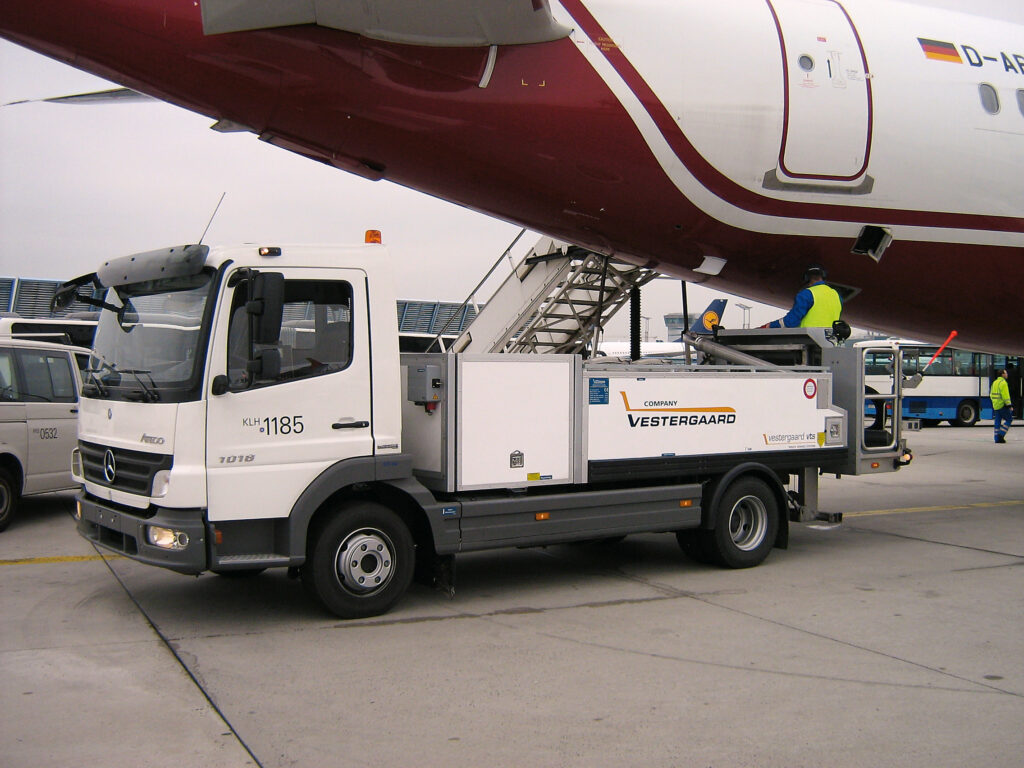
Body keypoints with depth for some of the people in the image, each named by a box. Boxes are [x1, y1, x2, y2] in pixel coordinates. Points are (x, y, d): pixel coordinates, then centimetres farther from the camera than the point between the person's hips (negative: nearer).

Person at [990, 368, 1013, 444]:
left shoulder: (994, 383, 15)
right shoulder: (1003, 383, -13)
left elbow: (991, 394, 20)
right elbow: (1005, 395, -19)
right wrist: (1009, 405, -18)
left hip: (995, 405, 9)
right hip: (1002, 405, -9)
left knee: (998, 422, 9)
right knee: (1009, 419, 1)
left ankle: (997, 438, 7)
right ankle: (1001, 434, -8)